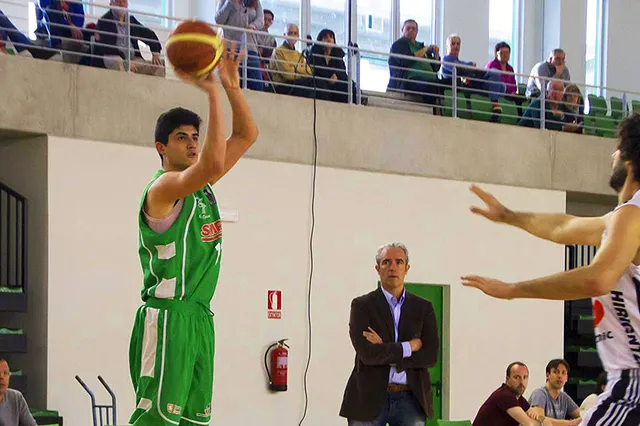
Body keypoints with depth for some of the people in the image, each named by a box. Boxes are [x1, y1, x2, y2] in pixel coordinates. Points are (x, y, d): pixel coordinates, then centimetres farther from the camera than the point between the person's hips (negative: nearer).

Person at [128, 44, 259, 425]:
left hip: (199, 316, 9)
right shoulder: (164, 186, -11)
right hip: (168, 316, -9)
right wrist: (212, 93, -27)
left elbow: (247, 135, 19)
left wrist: (232, 86, 5)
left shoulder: (201, 184, 16)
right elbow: (213, 164, -30)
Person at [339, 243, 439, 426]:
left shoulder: (423, 307, 10)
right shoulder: (362, 305, 2)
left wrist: (385, 352, -8)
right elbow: (367, 353, -12)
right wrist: (409, 347, -7)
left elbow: (431, 356, -1)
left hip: (410, 399, 2)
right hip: (369, 398, -2)